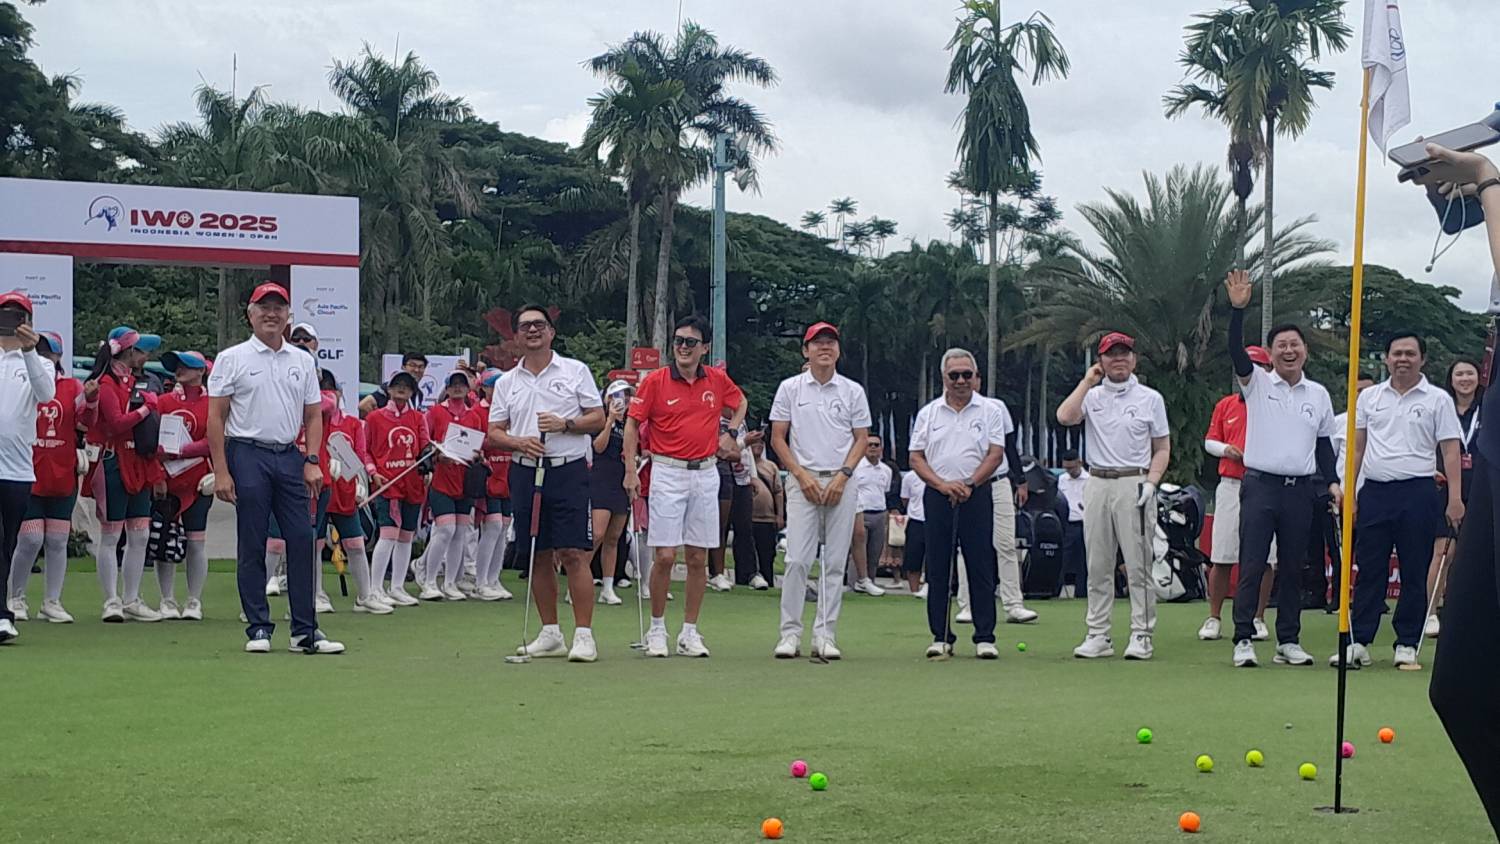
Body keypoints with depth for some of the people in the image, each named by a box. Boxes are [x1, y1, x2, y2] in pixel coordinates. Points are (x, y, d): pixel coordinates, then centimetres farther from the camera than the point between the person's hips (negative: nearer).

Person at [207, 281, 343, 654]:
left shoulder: (302, 361, 14)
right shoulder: (232, 359, 2)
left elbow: (313, 416, 15)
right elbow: (216, 418, -2)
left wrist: (312, 462, 2)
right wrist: (221, 472, -9)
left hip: (290, 458, 4)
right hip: (248, 457, -4)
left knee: (302, 540, -1)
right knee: (252, 545, 0)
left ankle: (305, 631, 4)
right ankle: (258, 629, 7)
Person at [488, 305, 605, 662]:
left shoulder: (575, 371, 5)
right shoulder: (507, 382, 13)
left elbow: (598, 418, 2)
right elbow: (494, 432, 11)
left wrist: (565, 424, -14)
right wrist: (519, 443, -8)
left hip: (569, 472, -4)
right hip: (525, 474, 4)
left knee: (573, 554, -9)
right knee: (538, 557, 6)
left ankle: (584, 635, -7)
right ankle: (551, 634, 15)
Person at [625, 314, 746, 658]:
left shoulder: (718, 380, 5)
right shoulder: (655, 381, -4)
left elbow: (740, 403, 25)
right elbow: (633, 423, -1)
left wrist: (730, 432, 10)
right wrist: (630, 469, -8)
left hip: (706, 474, 3)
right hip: (668, 472, -3)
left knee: (698, 558, 5)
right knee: (664, 556, -7)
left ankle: (689, 633, 14)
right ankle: (657, 630, 8)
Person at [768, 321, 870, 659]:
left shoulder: (853, 391, 8)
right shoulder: (790, 388, 5)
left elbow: (861, 438, 8)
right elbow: (777, 438, 4)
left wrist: (843, 476, -6)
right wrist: (802, 475, -6)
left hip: (841, 482, 2)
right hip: (802, 479, -1)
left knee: (836, 562, 1)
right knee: (797, 559, -8)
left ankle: (825, 635, 5)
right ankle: (790, 634, -3)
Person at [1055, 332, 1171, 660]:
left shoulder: (1150, 398, 8)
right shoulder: (1091, 396, 11)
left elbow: (1162, 449, 8)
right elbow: (1065, 417, -9)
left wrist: (1150, 484, -7)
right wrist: (1088, 382, -3)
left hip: (1134, 483, -2)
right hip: (1098, 483, 3)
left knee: (1138, 565, -5)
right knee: (1097, 566, 5)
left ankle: (1141, 636, -1)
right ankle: (1098, 635, 10)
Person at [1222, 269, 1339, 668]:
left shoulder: (1318, 394, 12)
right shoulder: (1256, 383, 2)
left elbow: (1324, 442, 18)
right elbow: (1236, 351, -15)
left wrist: (1333, 482, 8)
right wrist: (1238, 308, -26)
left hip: (1301, 489, 3)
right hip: (1260, 485, -3)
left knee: (1292, 568, 8)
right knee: (1251, 566, -5)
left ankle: (1288, 641, 14)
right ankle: (1243, 640, -2)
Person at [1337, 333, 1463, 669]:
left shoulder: (1438, 400, 3)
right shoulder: (1369, 397, 11)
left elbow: (1450, 451, 0)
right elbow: (1357, 448, 14)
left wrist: (1455, 498, -9)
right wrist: (1349, 495, 8)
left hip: (1416, 493, -2)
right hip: (1374, 492, 2)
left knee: (1415, 574, 2)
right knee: (1368, 571, 2)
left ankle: (1407, 644, 9)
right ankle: (1358, 643, 5)